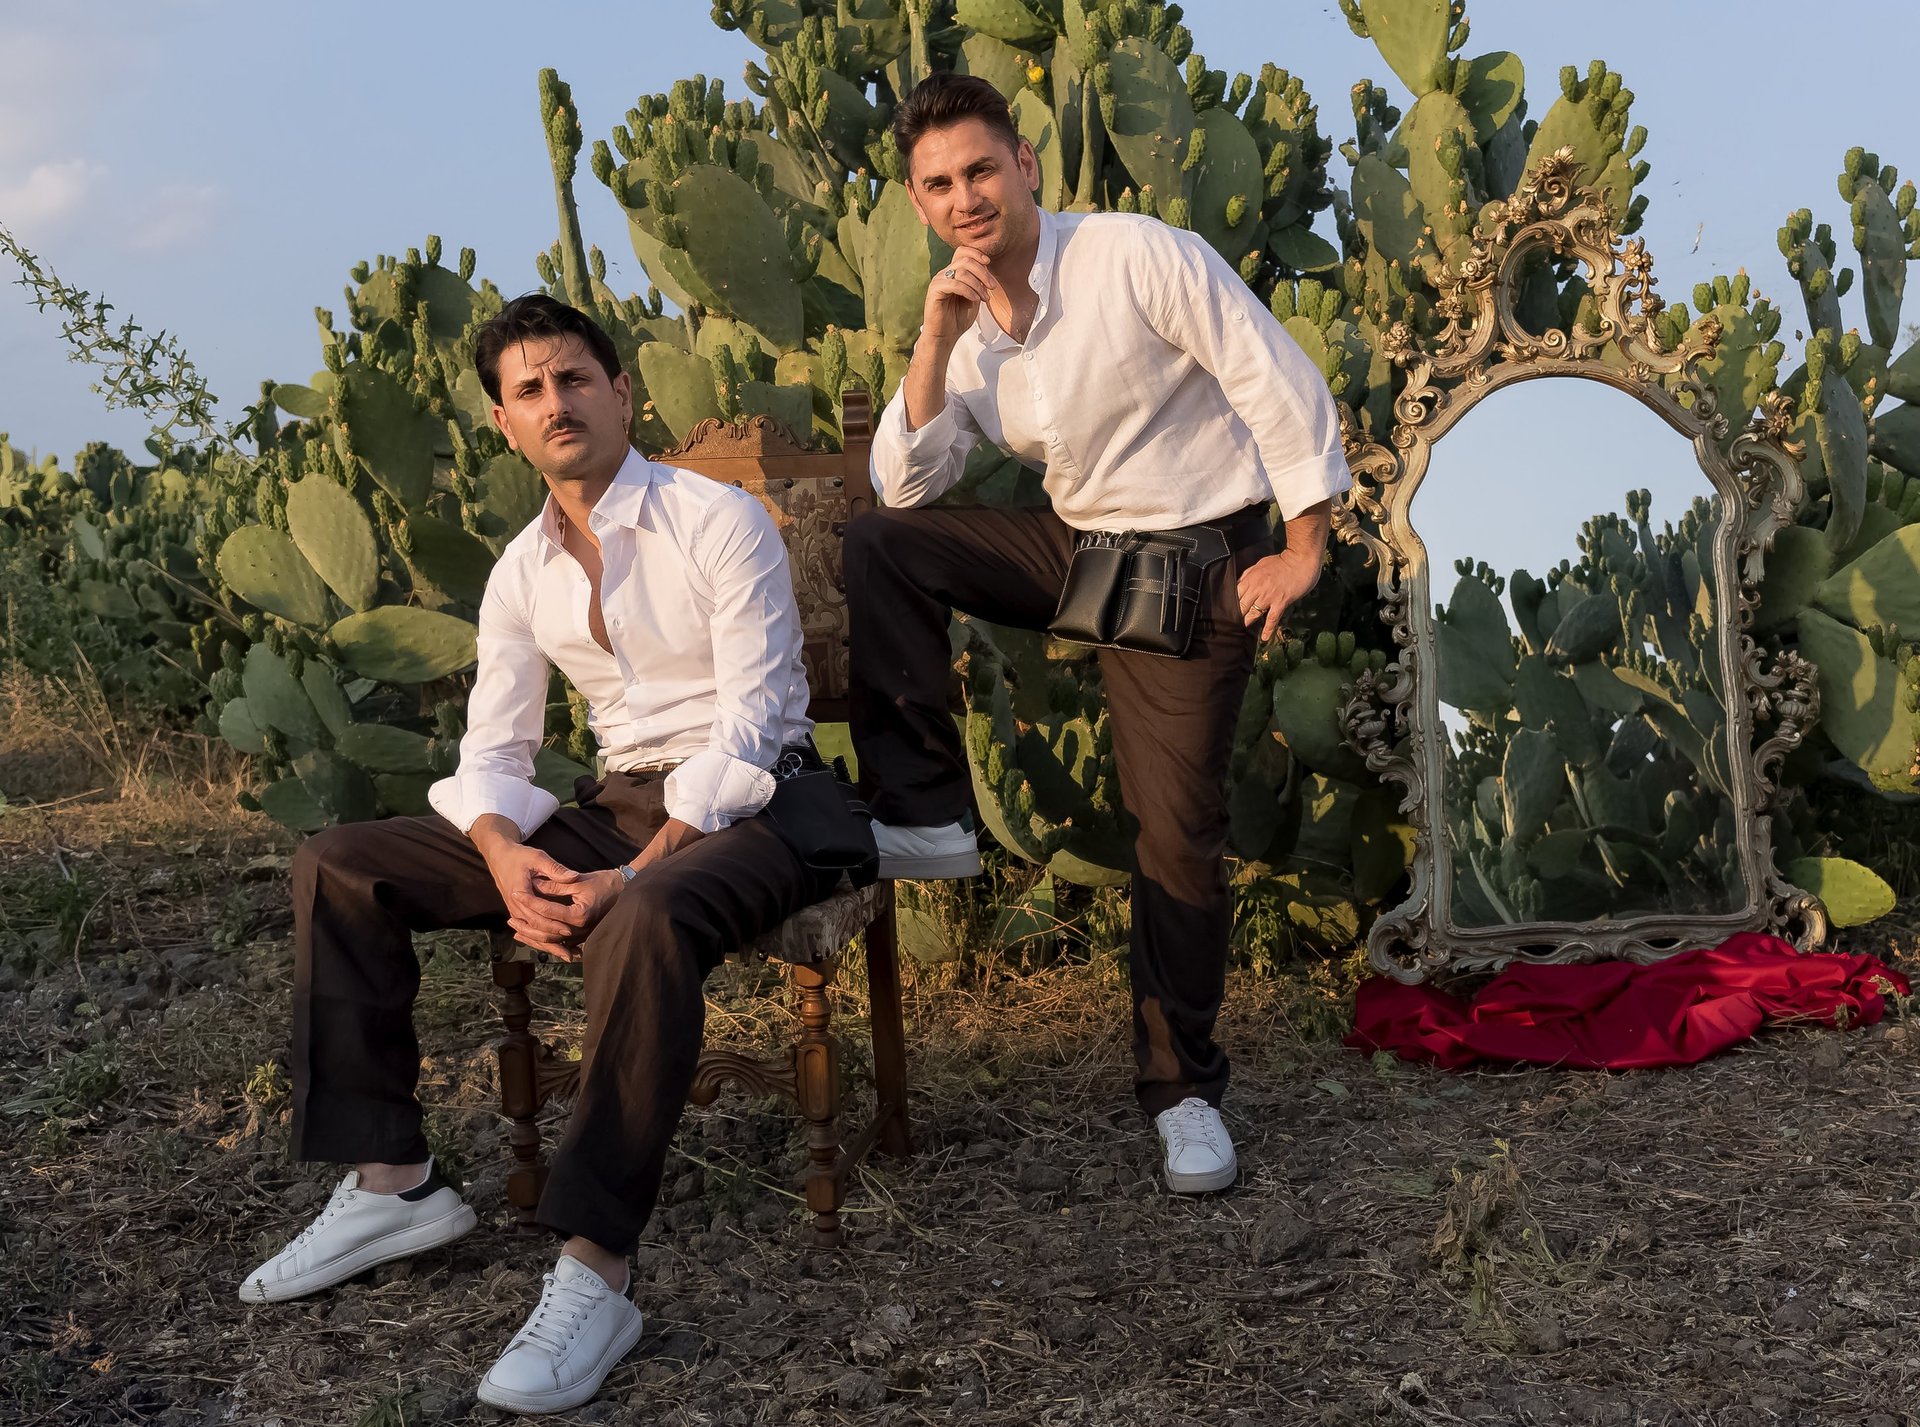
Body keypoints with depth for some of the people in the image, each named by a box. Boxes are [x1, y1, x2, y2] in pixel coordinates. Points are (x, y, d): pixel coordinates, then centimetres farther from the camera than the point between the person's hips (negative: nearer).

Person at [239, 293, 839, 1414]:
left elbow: (749, 725, -17)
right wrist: (506, 859, -16)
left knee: (647, 921, -42)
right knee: (338, 866, -3)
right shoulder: (524, 571, 10)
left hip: (747, 806, -7)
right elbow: (493, 751, 8)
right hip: (620, 803, 7)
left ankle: (593, 1276, -37)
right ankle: (390, 1182, -2)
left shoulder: (720, 521, -10)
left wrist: (637, 873, -27)